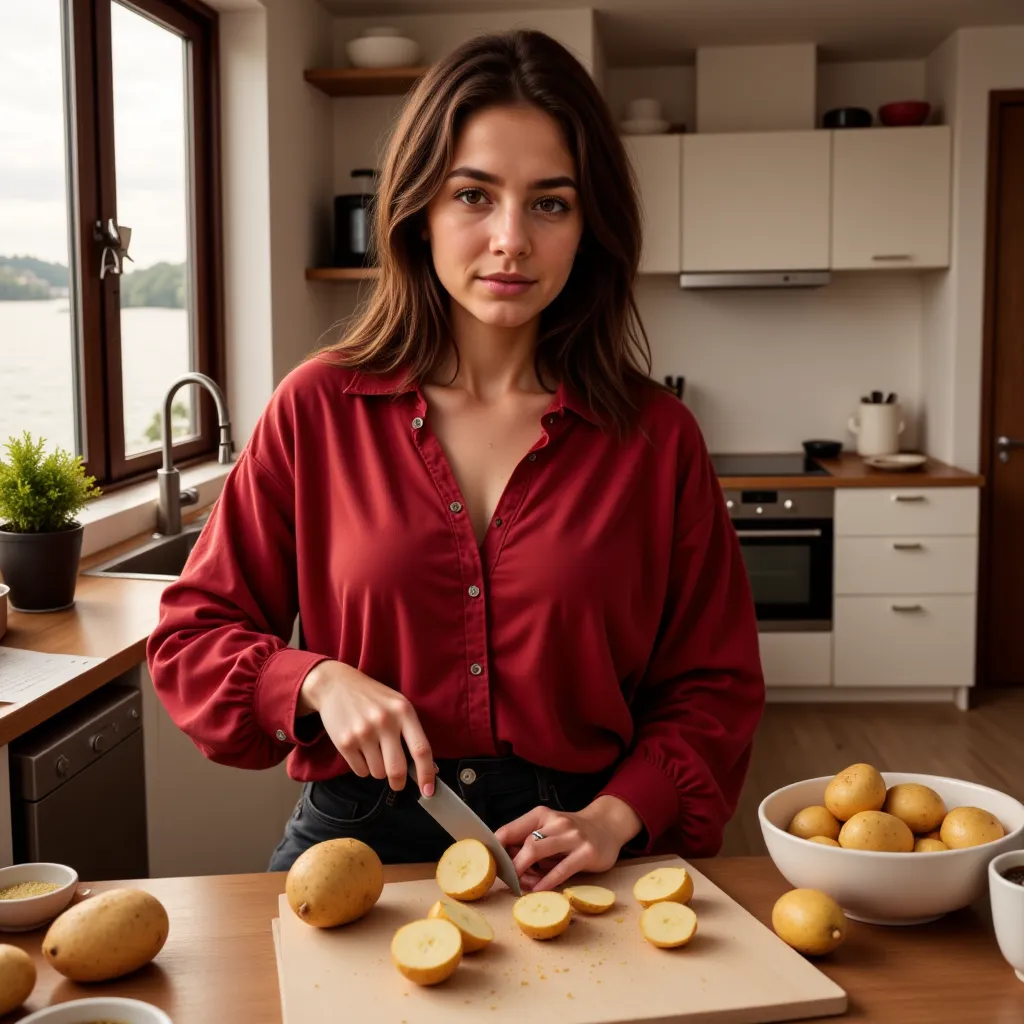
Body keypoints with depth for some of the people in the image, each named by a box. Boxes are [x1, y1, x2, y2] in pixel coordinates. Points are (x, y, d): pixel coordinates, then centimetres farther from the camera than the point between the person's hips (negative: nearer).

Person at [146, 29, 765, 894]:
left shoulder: (656, 436, 1)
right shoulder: (320, 408, 1)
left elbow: (712, 685, 6)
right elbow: (193, 635, 8)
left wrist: (616, 815, -11)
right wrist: (321, 683, -11)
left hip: (567, 861, 1)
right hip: (356, 843, 0)